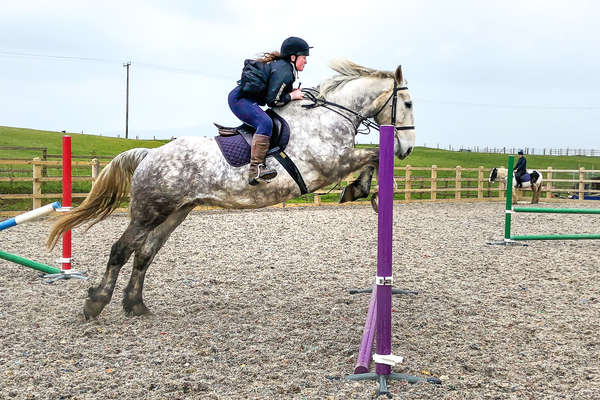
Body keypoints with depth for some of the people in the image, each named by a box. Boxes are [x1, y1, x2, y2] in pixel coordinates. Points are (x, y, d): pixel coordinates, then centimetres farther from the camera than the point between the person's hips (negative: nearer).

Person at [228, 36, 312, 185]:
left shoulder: (281, 65, 16)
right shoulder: (284, 71, -15)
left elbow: (274, 91, 19)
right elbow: (272, 100, -19)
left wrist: (292, 92, 6)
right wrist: (291, 96, -7)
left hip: (240, 97, 11)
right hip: (240, 99, -11)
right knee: (265, 123, -29)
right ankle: (255, 169, -40)